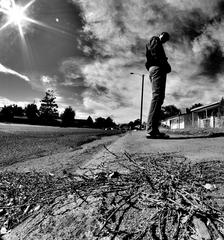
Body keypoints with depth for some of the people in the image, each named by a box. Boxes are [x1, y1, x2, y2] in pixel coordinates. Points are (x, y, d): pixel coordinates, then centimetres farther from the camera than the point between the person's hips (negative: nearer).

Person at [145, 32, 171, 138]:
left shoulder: (157, 44, 40)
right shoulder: (155, 40, 14)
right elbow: (154, 52, -7)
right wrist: (165, 64, -16)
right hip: (157, 68, -9)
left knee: (159, 98, -2)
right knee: (157, 96, -22)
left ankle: (154, 129, -9)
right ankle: (151, 129, -32)